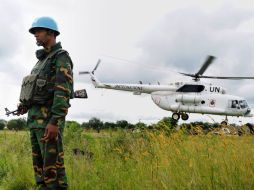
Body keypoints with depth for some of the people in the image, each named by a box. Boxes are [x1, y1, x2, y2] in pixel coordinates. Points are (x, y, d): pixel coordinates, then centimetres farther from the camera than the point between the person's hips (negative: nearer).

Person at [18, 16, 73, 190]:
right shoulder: (44, 60, 23)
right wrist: (25, 105, 13)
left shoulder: (61, 58, -7)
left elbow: (63, 91, -19)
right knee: (39, 162, 7)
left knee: (53, 165, -10)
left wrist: (55, 122, -27)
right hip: (36, 117, 9)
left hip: (49, 118, -9)